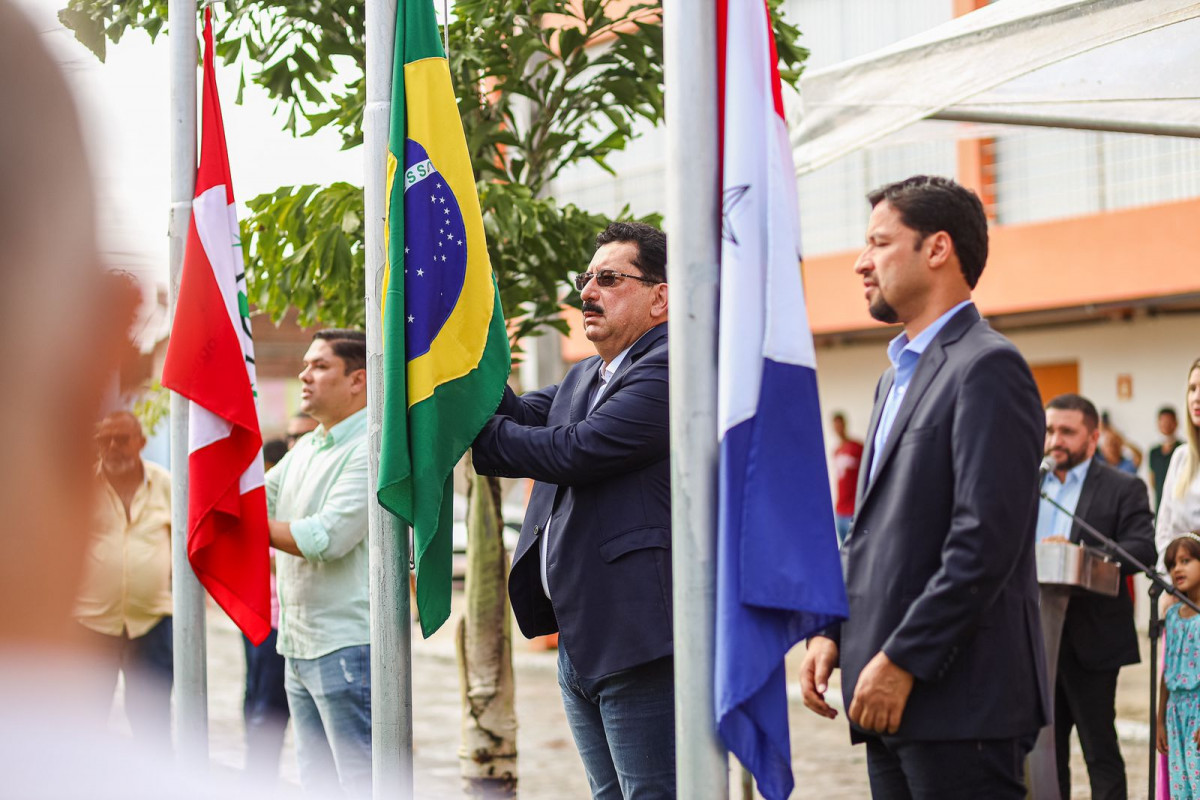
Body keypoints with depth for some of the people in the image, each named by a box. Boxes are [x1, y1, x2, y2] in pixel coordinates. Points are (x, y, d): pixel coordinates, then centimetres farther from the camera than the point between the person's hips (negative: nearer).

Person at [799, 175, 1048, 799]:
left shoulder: (987, 368, -10)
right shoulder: (899, 374, 21)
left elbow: (986, 541, -19)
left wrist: (902, 661, -19)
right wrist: (831, 633, 9)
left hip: (960, 698, -9)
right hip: (892, 699, 9)